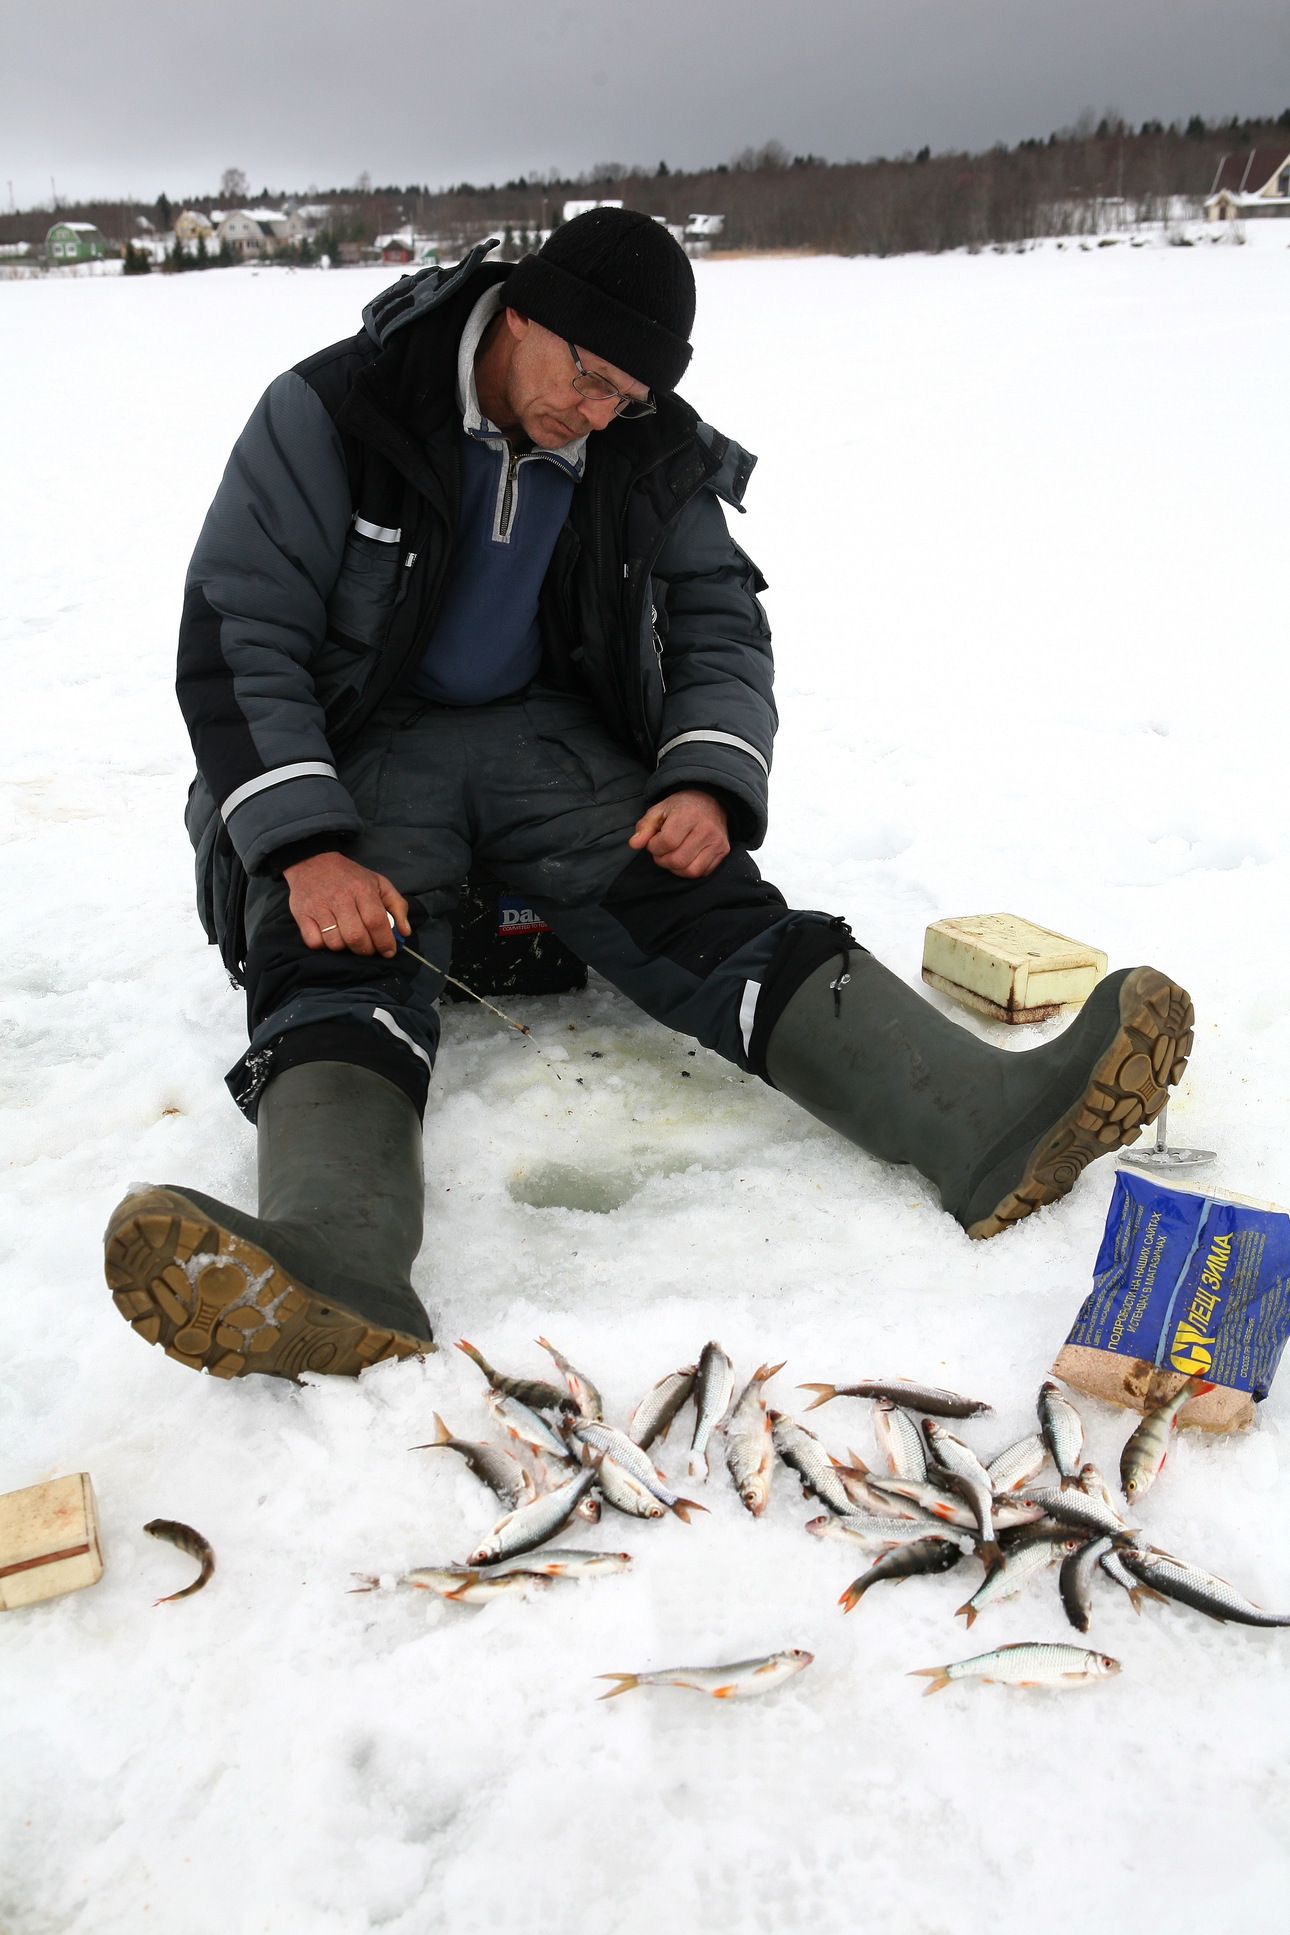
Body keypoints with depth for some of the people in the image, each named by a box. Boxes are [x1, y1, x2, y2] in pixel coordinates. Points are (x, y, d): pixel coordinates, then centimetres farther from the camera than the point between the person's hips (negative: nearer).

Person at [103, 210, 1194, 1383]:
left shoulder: (654, 453, 1)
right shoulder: (331, 414, -10)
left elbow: (720, 625, 7)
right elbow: (236, 639, -13)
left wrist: (710, 781, -15)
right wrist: (305, 850, -26)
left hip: (547, 734, 2)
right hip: (358, 746, -2)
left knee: (705, 903, -24)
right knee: (339, 950, -33)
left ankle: (993, 1124, -42)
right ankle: (335, 1271, -58)